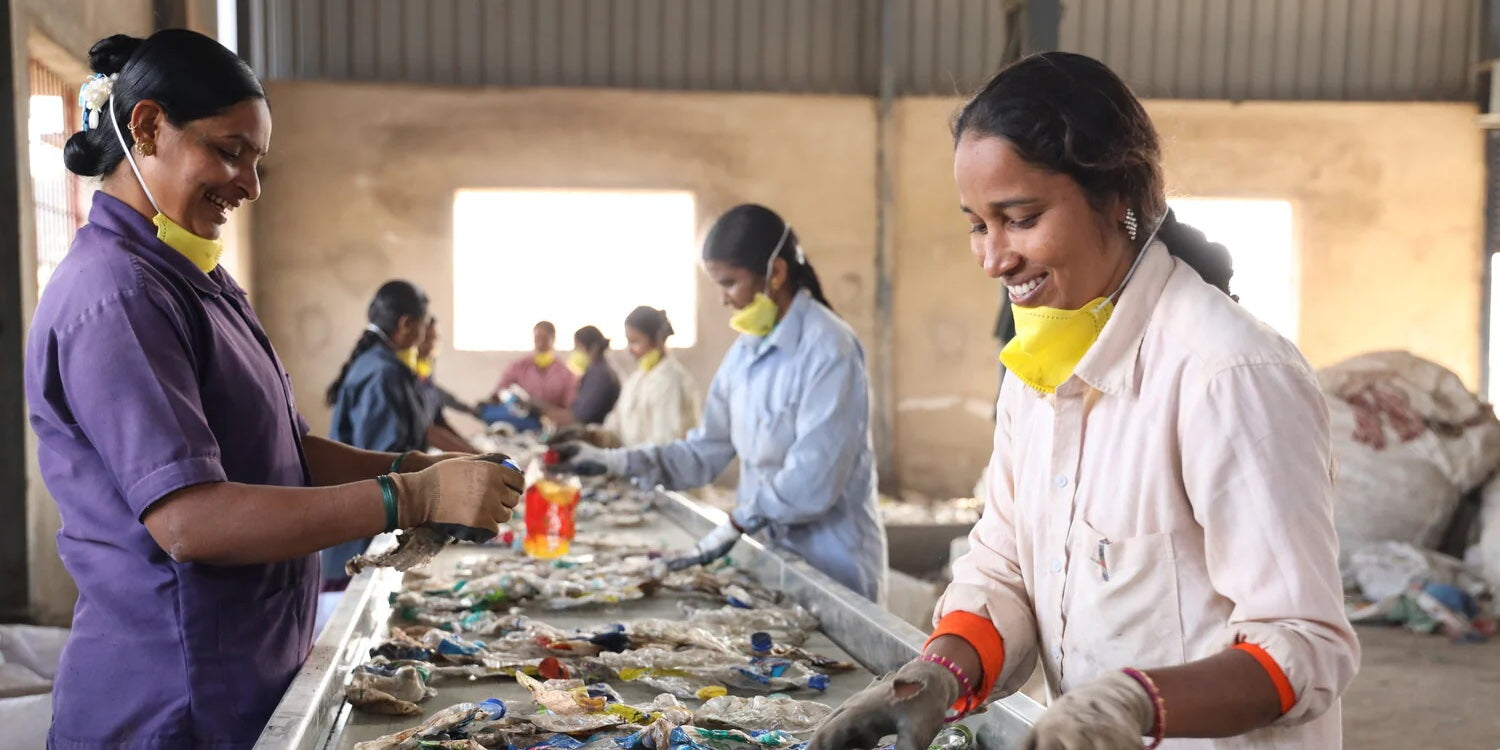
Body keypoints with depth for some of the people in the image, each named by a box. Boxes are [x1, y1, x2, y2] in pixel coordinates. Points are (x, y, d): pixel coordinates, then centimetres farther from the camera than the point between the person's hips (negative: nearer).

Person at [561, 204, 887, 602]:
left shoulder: (827, 347, -16)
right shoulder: (747, 350, 8)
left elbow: (812, 482, -21)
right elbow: (705, 452, 10)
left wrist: (737, 524, -14)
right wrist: (614, 461, 1)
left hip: (831, 565, -6)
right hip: (771, 553, 6)